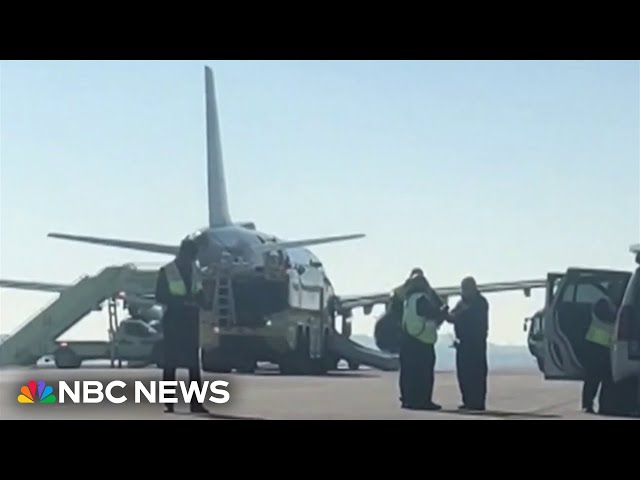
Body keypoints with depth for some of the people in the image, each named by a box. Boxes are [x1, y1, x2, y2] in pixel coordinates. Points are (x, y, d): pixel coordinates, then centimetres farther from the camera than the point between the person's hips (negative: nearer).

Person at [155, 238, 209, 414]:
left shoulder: (195, 271, 11)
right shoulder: (166, 271, -2)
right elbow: (160, 296, -7)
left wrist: (198, 299, -9)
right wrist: (182, 299, -20)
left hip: (191, 320, 4)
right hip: (173, 320, -4)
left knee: (194, 362, 0)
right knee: (170, 362, -2)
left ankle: (195, 403, 0)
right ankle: (168, 403, 1)